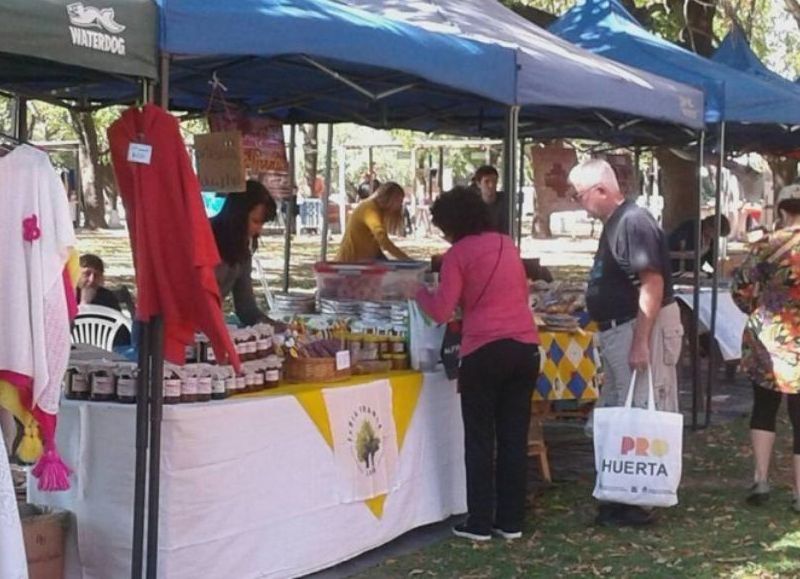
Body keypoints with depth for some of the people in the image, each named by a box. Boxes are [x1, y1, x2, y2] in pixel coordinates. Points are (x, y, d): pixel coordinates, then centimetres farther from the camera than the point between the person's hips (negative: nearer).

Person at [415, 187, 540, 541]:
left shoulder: (458, 254, -3)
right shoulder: (507, 244, 13)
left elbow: (442, 312, -6)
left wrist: (419, 292, 12)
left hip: (485, 352, -5)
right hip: (526, 347, 5)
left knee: (479, 440, 5)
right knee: (515, 437, 10)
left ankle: (480, 523, 8)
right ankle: (511, 521, 15)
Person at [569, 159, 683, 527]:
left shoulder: (634, 223, -18)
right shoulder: (615, 224, 13)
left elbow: (653, 283, -25)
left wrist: (640, 342, -27)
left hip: (641, 329, -11)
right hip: (619, 329, 11)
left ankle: (636, 503, 2)